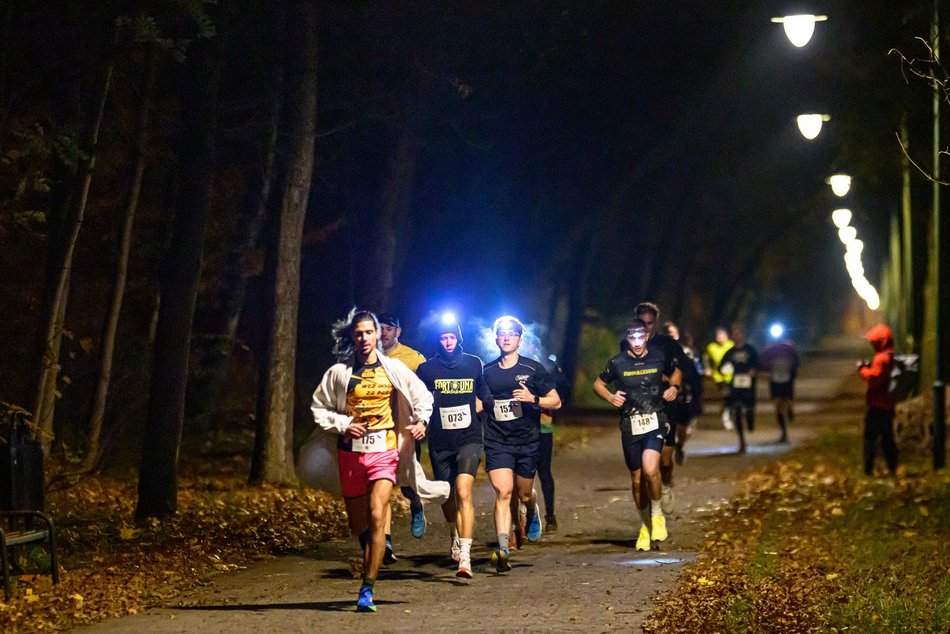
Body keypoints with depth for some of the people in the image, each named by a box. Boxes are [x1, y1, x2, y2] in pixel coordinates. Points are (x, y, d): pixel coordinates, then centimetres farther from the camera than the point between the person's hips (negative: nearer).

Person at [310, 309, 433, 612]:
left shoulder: (393, 369, 2)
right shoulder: (338, 372, 0)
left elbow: (422, 395, 15)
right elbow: (318, 407, 8)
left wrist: (421, 420, -1)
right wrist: (342, 425, -6)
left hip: (384, 452, -2)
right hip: (350, 453, 2)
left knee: (377, 518, -17)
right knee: (358, 525, 10)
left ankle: (367, 590, -16)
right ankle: (375, 545, 48)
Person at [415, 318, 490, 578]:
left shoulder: (474, 365, 4)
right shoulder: (427, 369, 0)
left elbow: (485, 395, 21)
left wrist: (479, 404, 4)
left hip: (469, 440, -2)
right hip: (440, 444, 2)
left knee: (463, 493, -19)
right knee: (448, 498, 13)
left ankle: (465, 557, -25)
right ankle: (456, 534, 46)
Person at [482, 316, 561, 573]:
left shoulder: (533, 369, 0)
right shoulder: (487, 372, 6)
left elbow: (556, 402, 2)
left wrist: (533, 399, -16)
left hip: (527, 441, 0)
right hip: (496, 442, 0)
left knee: (523, 494, 12)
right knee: (503, 493, -16)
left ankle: (532, 513, 51)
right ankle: (503, 550, -24)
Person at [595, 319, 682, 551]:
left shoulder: (659, 357, 1)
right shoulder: (617, 363, -2)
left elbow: (675, 373, 21)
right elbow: (598, 384, 13)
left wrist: (674, 387, 1)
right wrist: (611, 397, -6)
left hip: (655, 421, -2)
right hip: (630, 426, 2)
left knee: (650, 470, -24)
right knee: (637, 479, 8)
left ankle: (657, 514, 1)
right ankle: (645, 525, 28)